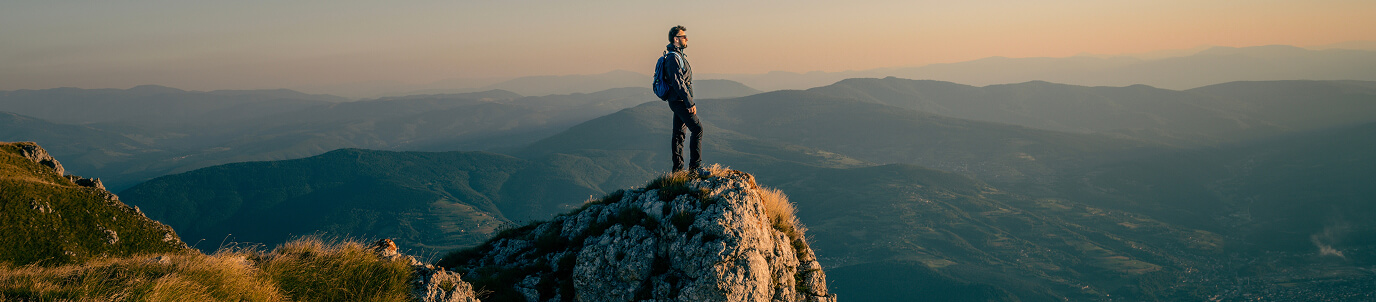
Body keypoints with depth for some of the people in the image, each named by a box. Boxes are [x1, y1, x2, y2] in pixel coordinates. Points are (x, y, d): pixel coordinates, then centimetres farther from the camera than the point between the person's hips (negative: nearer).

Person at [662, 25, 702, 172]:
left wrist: (688, 101, 23)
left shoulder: (678, 55, 17)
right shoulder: (674, 58, -17)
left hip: (677, 101, 11)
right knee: (697, 129, -12)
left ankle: (678, 168, 16)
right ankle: (695, 165, -11)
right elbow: (678, 83, -23)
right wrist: (690, 103, -24)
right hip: (680, 101, -11)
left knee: (679, 132, 11)